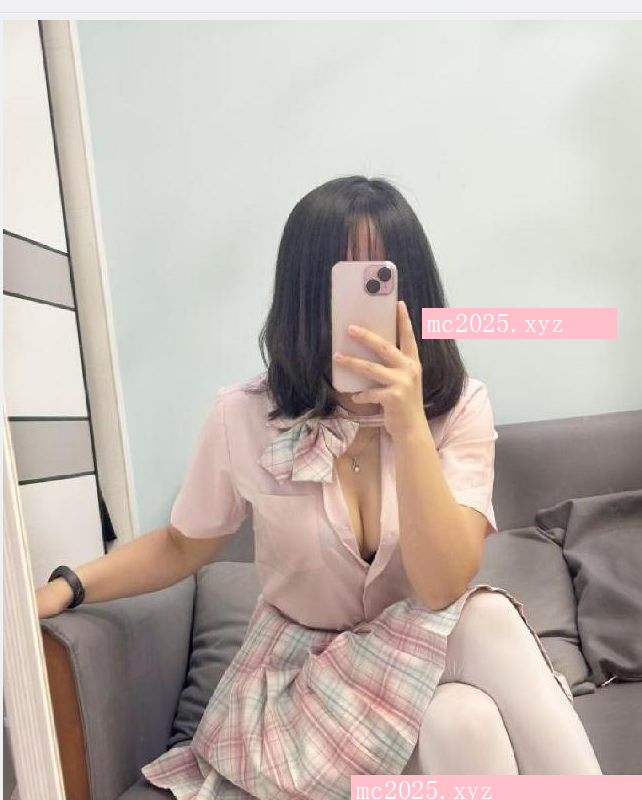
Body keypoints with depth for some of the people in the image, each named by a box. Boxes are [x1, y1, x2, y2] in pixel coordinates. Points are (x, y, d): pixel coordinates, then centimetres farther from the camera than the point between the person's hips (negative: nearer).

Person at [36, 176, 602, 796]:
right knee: (460, 721, -29)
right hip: (301, 681, -1)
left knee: (489, 618, -30)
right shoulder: (243, 418, -15)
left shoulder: (459, 408, -14)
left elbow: (444, 588, -23)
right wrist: (63, 588, -12)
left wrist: (409, 427, -35)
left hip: (420, 663, 2)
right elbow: (181, 546, 2)